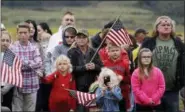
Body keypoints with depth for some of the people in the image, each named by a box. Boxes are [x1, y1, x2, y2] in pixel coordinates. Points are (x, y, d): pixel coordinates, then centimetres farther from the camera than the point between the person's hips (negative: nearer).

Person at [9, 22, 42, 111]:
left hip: (31, 86, 2)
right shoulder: (12, 47, -1)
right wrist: (30, 64, -14)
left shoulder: (34, 48, 5)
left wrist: (23, 63, -14)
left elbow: (39, 64, -7)